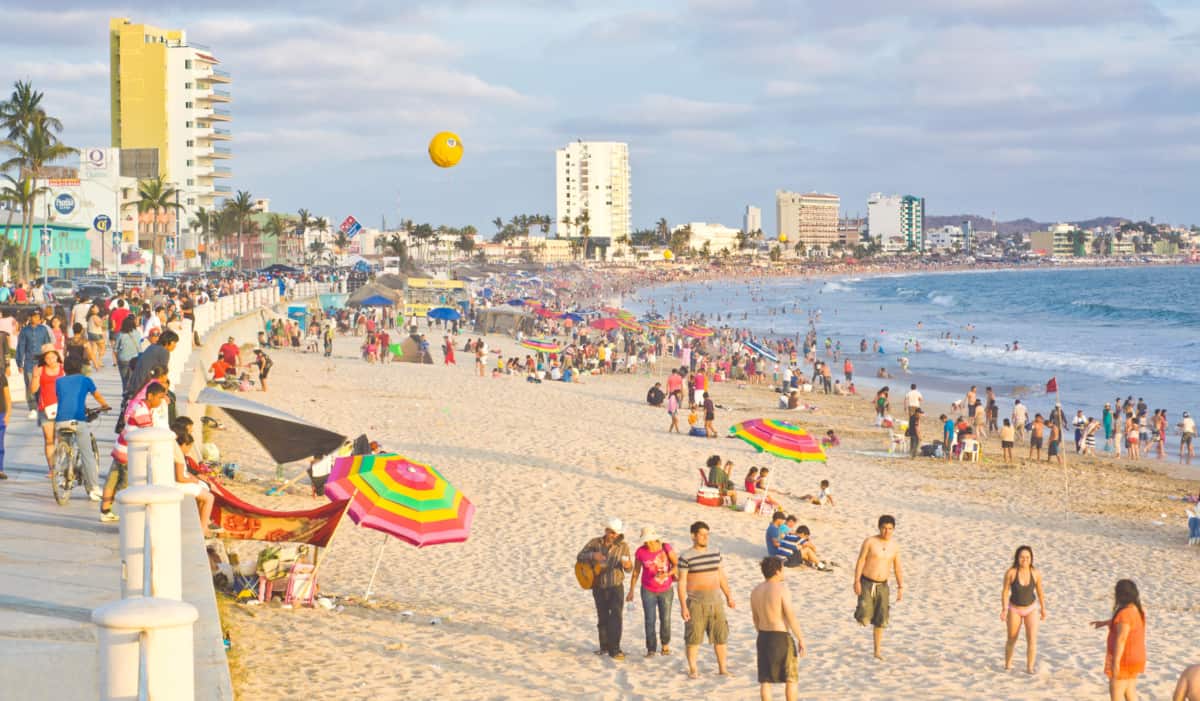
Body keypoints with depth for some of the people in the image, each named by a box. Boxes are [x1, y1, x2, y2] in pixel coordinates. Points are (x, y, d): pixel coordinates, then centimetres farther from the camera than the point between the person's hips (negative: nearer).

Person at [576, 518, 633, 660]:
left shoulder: (623, 546, -5)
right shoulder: (595, 543, -1)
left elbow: (629, 568, -3)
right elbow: (579, 557, -2)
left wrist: (627, 565, -28)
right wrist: (592, 555, -21)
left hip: (616, 586, -2)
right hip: (599, 587, 2)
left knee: (616, 616, -15)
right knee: (603, 618, 11)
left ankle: (615, 649, -16)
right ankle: (604, 647, 26)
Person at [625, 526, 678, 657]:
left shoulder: (666, 548, -15)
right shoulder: (640, 552, -11)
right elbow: (636, 571, 0)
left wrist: (667, 574, -30)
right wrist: (631, 591, 2)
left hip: (666, 590, 0)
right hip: (648, 591, 0)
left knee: (665, 620, 3)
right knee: (650, 620, -7)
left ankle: (665, 644, 28)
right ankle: (651, 649, 3)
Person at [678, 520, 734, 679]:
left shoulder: (715, 552, 7)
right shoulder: (686, 557, -9)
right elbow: (682, 582, -9)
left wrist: (729, 596, 16)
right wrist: (683, 606, -14)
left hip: (715, 600, 5)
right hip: (696, 601, -5)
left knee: (720, 635, 6)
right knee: (694, 636, 0)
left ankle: (722, 668, 16)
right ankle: (692, 669, 11)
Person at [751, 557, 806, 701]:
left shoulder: (755, 592, 5)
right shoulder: (782, 589, -15)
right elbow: (791, 617, -17)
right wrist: (801, 639, -10)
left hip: (763, 637, 6)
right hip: (781, 637, -6)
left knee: (765, 679, 9)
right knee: (791, 678, 7)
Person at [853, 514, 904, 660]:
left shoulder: (895, 545, 3)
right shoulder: (870, 542, -8)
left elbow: (897, 568, 9)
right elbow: (860, 561, -8)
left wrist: (900, 587, 4)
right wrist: (857, 581, -15)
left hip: (882, 586, 4)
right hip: (867, 583, -4)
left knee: (880, 621, 5)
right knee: (864, 619, -15)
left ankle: (877, 651, 16)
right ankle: (861, 611, 21)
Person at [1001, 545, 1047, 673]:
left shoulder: (1036, 573, -15)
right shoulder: (1011, 572, -21)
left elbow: (1039, 591, 0)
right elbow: (1005, 591, -15)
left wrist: (1043, 608, 9)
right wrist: (1004, 610, -23)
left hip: (1031, 609, 1)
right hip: (1014, 609, -1)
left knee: (1032, 640, -12)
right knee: (1012, 640, 13)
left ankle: (1030, 668, 0)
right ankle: (1008, 664, 36)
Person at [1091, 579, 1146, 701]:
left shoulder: (1125, 613, -24)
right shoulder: (1136, 609, 7)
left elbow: (1121, 639, -26)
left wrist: (1116, 662, -25)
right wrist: (1104, 623, 41)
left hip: (1124, 660, -9)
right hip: (1134, 659, 9)